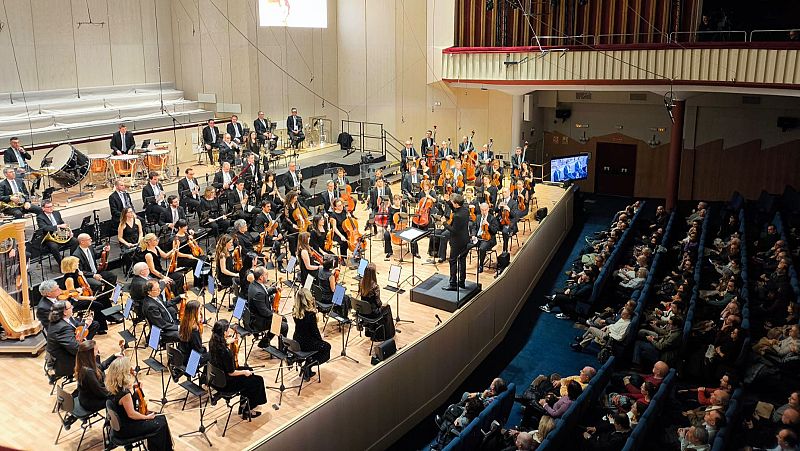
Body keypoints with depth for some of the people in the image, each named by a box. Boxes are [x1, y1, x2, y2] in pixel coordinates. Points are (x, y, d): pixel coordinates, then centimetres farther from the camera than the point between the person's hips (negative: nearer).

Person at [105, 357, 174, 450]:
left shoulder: (114, 386, -6)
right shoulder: (124, 393, -32)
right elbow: (131, 414, -24)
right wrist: (147, 417, -9)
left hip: (121, 421, 9)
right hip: (125, 429, -9)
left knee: (161, 418, 13)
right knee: (160, 425, -2)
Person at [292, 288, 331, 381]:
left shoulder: (295, 311, -7)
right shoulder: (310, 314, -26)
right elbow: (315, 331, -17)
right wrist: (321, 340, 3)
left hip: (296, 342, 7)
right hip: (306, 344, -7)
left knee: (318, 342, 31)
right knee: (326, 347, 20)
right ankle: (308, 365, 3)